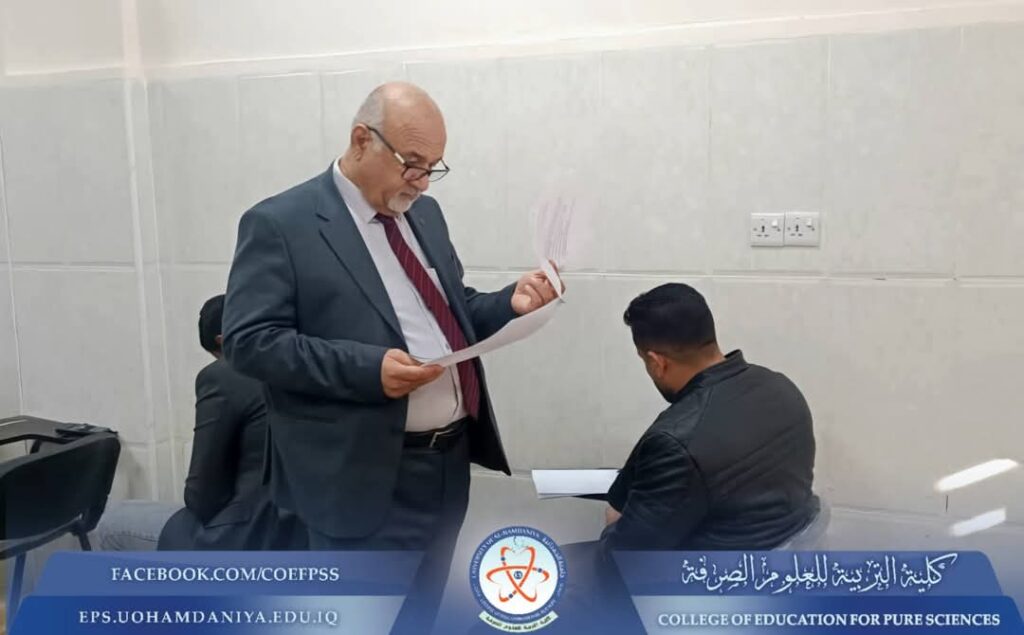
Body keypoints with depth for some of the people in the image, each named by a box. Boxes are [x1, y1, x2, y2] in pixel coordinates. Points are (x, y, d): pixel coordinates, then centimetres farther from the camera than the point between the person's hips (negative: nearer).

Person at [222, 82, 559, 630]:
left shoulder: (424, 213, 12)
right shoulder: (280, 224, -10)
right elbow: (249, 341, -15)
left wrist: (509, 304, -1)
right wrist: (368, 369, -25)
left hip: (448, 464, 7)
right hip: (365, 478, -7)